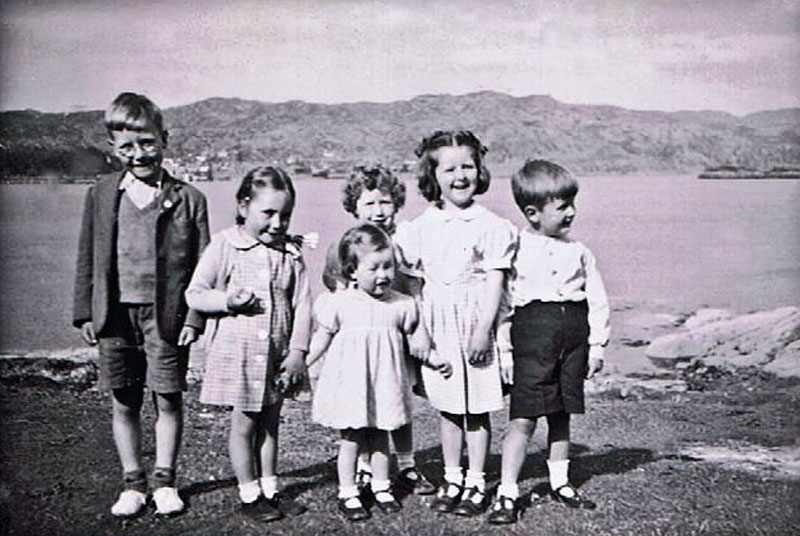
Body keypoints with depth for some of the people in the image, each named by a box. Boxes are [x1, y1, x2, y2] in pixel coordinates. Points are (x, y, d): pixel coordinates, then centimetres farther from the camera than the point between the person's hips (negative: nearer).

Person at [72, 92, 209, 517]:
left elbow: (202, 265, -1)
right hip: (116, 315, 2)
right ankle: (132, 482, 26)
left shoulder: (187, 199, -2)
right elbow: (87, 258, 10)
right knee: (123, 403, 10)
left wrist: (194, 317, -6)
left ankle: (164, 480, 24)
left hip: (166, 316, -2)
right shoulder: (101, 196, 6)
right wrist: (85, 313, 6)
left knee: (168, 400, 6)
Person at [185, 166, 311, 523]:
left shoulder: (290, 253, -1)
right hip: (237, 351, -3)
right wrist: (227, 300, -23)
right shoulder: (224, 246, -9)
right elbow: (195, 294, -5)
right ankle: (249, 495, 24)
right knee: (243, 426, 9)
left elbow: (302, 305, 0)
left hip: (277, 354, 3)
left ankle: (270, 489, 32)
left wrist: (297, 351, -5)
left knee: (269, 424, 17)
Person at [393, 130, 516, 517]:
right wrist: (417, 327, 2)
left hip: (475, 323, -3)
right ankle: (452, 479, 27)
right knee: (447, 408, 14)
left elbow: (495, 281, -10)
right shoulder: (421, 227, 4)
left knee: (477, 408, 6)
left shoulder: (491, 226, -7)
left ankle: (476, 483, 20)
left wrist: (484, 329, -15)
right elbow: (410, 278, 8)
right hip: (438, 325, 4)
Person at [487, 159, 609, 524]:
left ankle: (560, 483, 30)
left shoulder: (579, 252, 10)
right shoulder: (514, 249, -3)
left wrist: (596, 344, 8)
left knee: (561, 415, 15)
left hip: (574, 334, 4)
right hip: (532, 332, -4)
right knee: (523, 418, -5)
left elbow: (597, 299, 13)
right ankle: (507, 493, 2)